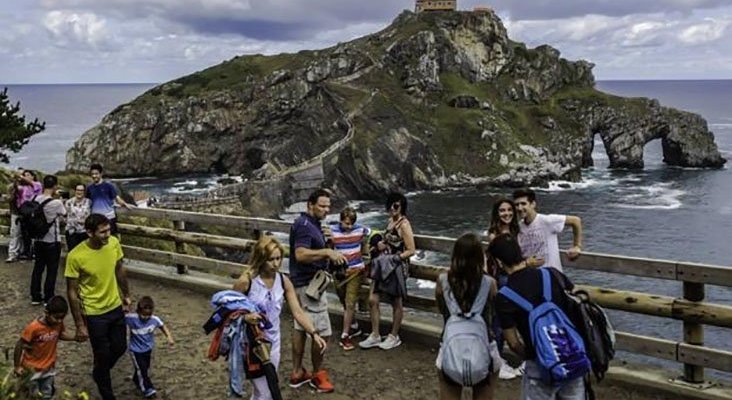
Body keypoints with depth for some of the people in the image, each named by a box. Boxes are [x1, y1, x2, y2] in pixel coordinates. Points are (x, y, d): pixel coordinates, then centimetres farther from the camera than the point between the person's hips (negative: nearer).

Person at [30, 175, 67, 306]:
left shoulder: (35, 199, -5)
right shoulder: (56, 203, -21)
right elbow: (64, 214, -3)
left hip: (38, 240, 6)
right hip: (52, 241, -5)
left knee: (38, 268, 15)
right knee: (51, 270, 6)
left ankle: (35, 296, 22)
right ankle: (48, 298, 12)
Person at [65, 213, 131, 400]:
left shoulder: (114, 243, -12)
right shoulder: (75, 256, -26)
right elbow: (72, 292, -17)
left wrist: (126, 295, 15)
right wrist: (80, 325, -14)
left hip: (116, 307, 5)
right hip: (94, 314, -5)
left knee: (120, 348, 18)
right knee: (103, 355, 9)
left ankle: (99, 373, 49)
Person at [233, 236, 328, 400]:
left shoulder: (284, 281, -5)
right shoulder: (246, 281, -18)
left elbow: (298, 312, -8)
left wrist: (314, 333, -20)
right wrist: (245, 317, -29)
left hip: (273, 342, 5)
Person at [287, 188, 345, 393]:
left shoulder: (311, 223, 13)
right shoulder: (304, 225, -19)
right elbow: (301, 254, -31)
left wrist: (328, 254, 9)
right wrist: (327, 252, -35)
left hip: (304, 282, 11)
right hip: (308, 284, -11)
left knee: (301, 327, 15)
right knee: (322, 331, -3)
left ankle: (297, 373, 24)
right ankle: (318, 374, 11)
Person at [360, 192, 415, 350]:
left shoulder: (404, 225, -15)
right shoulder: (390, 221, 9)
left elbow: (411, 250, -16)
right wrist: (382, 244, 4)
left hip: (398, 267, -8)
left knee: (396, 303, 8)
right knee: (372, 300, 6)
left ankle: (394, 337, 24)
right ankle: (375, 335, 18)